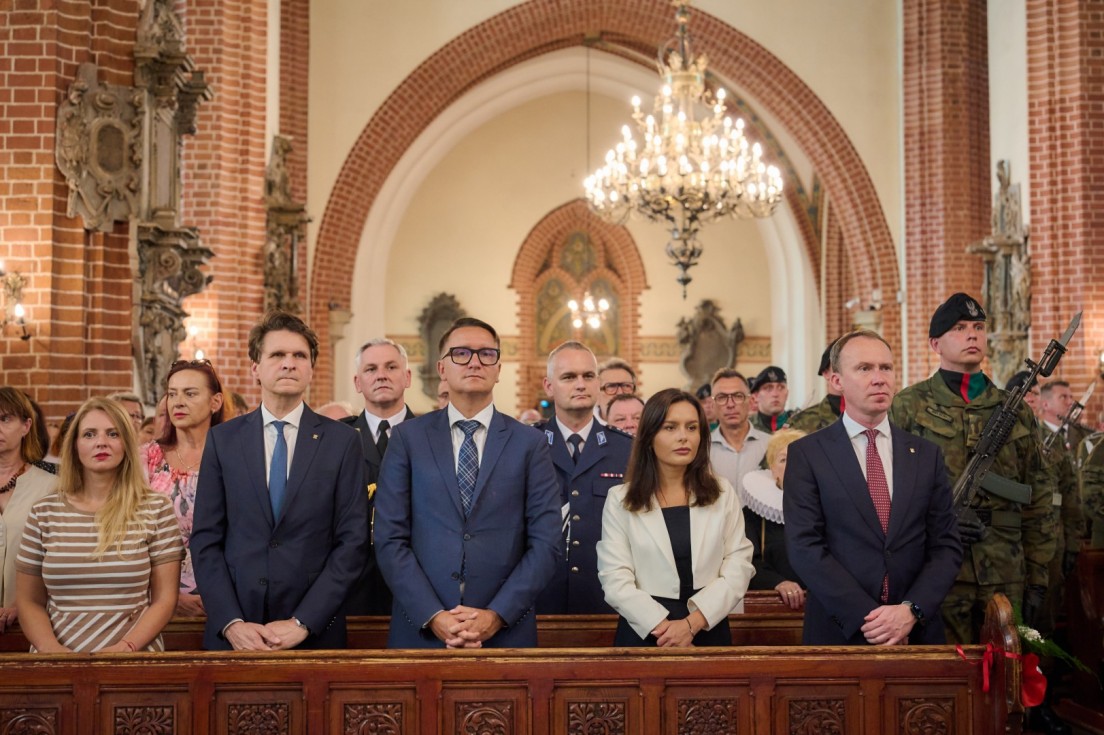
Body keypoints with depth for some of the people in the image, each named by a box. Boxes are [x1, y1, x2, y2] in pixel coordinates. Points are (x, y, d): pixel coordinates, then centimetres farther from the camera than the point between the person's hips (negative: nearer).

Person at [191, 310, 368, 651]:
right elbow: (205, 539, 1)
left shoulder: (342, 440, -1)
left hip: (315, 633, -1)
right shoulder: (222, 439, 3)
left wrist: (303, 623, -11)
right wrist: (231, 623, -10)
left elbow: (353, 541, -4)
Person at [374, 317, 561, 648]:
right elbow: (390, 538, -2)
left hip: (505, 632, 0)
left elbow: (546, 543, -1)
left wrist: (497, 616, -11)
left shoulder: (530, 443, 3)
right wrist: (433, 617, -12)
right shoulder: (407, 437, 3)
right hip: (420, 631, 0)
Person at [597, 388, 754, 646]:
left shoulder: (722, 493, 3)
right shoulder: (620, 499, -2)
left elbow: (738, 568, -3)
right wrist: (664, 627, -19)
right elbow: (615, 581, -8)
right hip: (643, 634, -1)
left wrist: (692, 623, -15)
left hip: (709, 631, 2)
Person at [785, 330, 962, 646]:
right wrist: (866, 618, -17)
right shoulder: (806, 454, -3)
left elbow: (947, 545, 3)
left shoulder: (926, 454, 7)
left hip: (918, 633, 3)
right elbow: (804, 546, -10)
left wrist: (911, 610, -12)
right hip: (838, 635, -2)